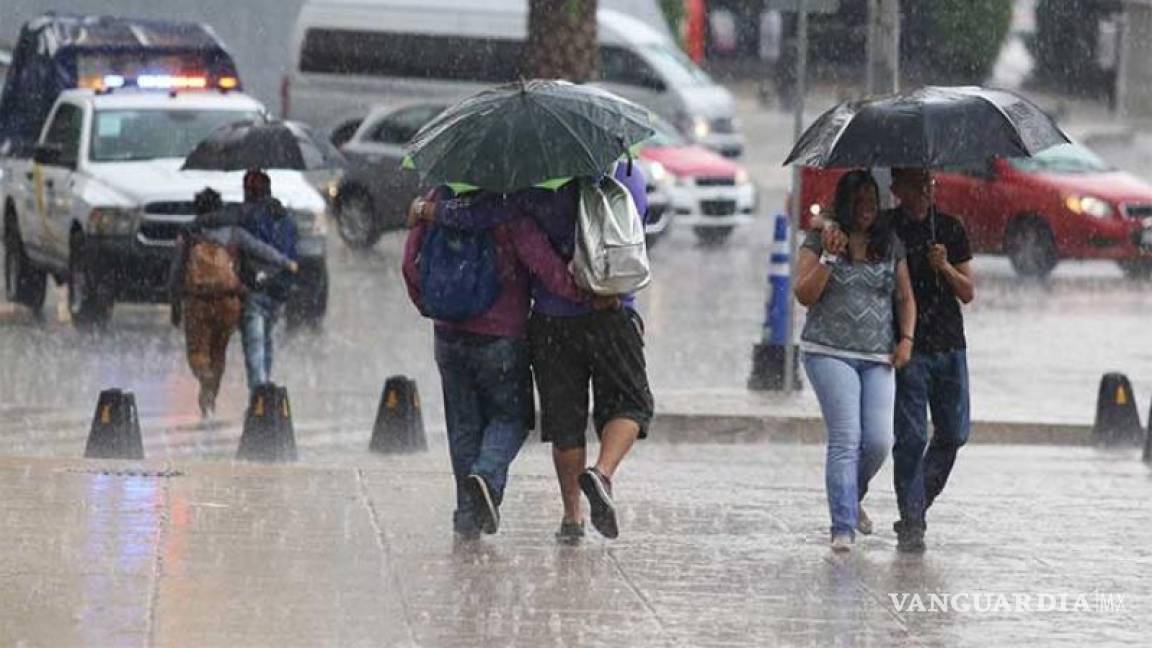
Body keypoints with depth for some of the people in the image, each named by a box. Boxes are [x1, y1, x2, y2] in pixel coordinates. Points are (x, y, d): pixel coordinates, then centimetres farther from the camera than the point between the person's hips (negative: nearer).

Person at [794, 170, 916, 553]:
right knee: (846, 438, -15)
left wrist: (906, 338, 3)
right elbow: (804, 295, -3)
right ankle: (843, 527, -15)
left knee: (879, 441, -6)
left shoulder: (890, 245, 13)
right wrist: (829, 258, -14)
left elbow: (905, 297, 17)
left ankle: (851, 498, 24)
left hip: (878, 358, 3)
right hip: (830, 352, -3)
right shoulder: (819, 242, 3)